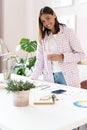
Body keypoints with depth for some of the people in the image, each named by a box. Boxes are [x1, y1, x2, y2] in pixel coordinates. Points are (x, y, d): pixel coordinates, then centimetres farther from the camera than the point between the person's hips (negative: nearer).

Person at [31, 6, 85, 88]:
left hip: (68, 77, -2)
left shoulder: (68, 32, -2)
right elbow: (40, 59, 8)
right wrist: (33, 78, 0)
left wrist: (61, 57, -17)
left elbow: (81, 54, -4)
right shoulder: (43, 37, 8)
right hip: (50, 78, 3)